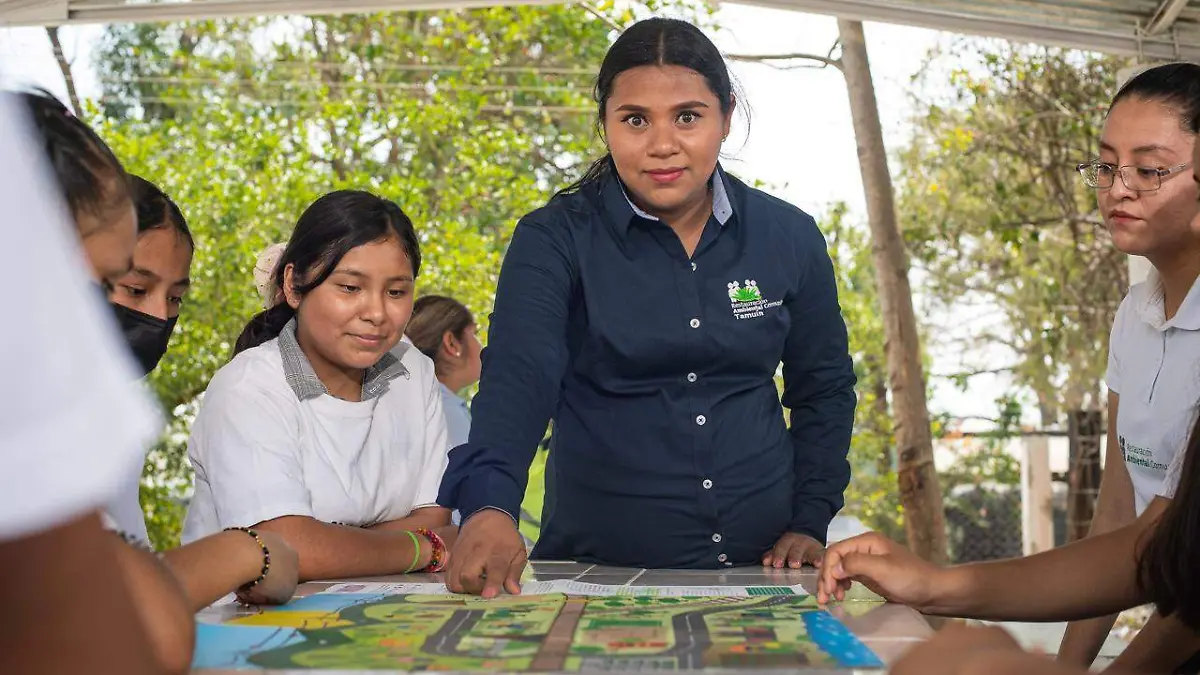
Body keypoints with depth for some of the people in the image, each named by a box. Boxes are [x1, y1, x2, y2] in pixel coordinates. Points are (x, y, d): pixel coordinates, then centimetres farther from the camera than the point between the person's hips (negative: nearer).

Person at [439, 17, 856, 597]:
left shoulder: (789, 238, 4)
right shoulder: (554, 240, -5)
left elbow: (823, 388, 14)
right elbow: (518, 379, -19)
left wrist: (809, 522, 4)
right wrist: (491, 507, -37)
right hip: (597, 565, -2)